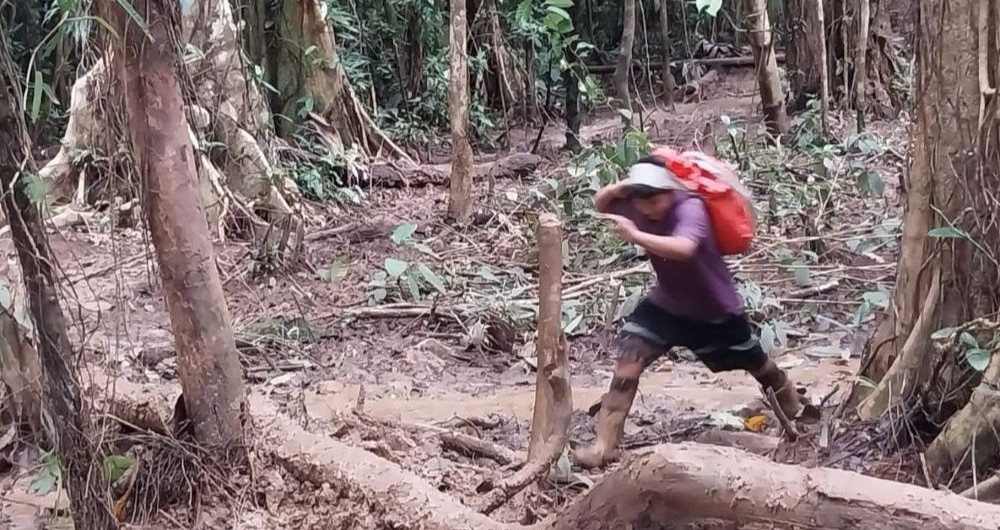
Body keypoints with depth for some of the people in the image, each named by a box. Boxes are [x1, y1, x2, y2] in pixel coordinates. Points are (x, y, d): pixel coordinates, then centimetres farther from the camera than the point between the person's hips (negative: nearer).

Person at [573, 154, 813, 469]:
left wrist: (635, 236, -59)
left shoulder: (690, 209, -34)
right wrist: (619, 188, -21)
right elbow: (600, 205, 0)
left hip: (716, 309, -4)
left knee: (755, 362, 20)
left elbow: (684, 249, -54)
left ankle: (793, 404, 55)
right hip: (668, 303, 4)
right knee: (630, 357, -18)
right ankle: (605, 445, -18)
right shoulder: (639, 206, -15)